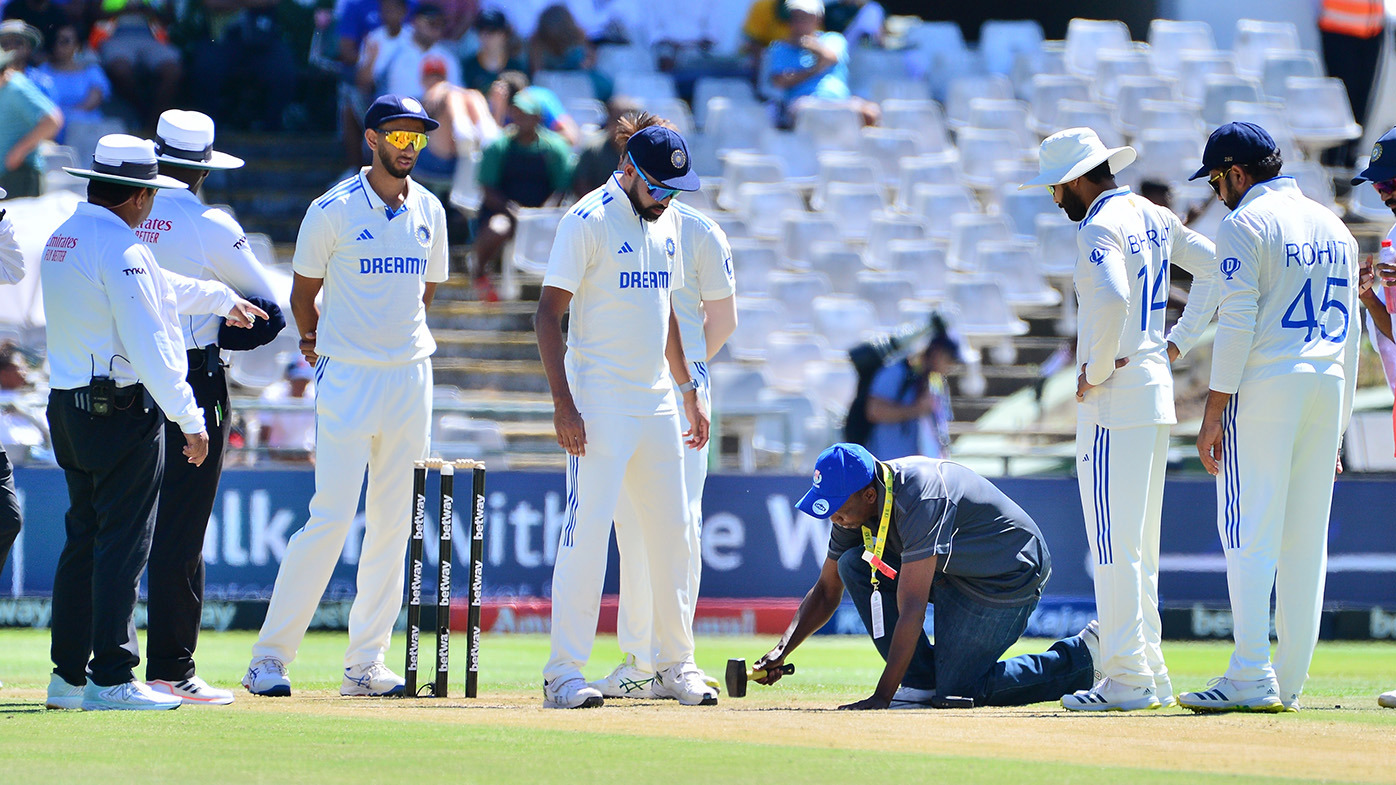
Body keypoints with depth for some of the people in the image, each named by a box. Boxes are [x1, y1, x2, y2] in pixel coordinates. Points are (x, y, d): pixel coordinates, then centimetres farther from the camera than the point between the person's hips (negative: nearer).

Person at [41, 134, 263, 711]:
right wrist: (189, 417, -18)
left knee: (84, 539, 14)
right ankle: (111, 679, -8)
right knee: (123, 544, -6)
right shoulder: (119, 248, -16)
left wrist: (218, 298, 42)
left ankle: (68, 676, 15)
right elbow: (148, 342, -21)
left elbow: (156, 287, 30)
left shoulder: (60, 241, 15)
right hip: (122, 408, -9)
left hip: (67, 405, 9)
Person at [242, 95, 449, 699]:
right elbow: (302, 295, 3)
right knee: (332, 516, -12)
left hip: (410, 377, 5)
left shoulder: (429, 211, 9)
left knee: (393, 524, 5)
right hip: (346, 377, -5)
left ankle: (365, 663, 10)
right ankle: (269, 656, -7)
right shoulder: (333, 211, -6)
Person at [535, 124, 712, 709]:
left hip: (657, 404, 7)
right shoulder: (588, 221, -10)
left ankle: (675, 665, 18)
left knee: (672, 533, 8)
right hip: (599, 405, -7)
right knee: (587, 532, -11)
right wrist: (562, 403, -20)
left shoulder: (665, 223, 13)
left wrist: (689, 391, 20)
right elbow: (549, 314, -12)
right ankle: (563, 675, -9)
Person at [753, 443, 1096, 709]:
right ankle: (922, 683, -4)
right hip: (950, 573, 9)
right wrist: (782, 651, -10)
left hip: (1011, 576, -9)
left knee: (956, 691, -12)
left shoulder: (918, 500, -35)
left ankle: (1083, 655, 2)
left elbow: (911, 609, -38)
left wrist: (882, 697, -39)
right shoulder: (855, 503, -8)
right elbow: (826, 591, 5)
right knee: (854, 566, -8)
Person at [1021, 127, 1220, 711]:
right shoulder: (1154, 218, 14)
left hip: (1113, 399, -10)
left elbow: (1113, 299, -32)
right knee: (1139, 542, 13)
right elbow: (1215, 267, 20)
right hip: (1157, 392, 10)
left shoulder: (1100, 229, -14)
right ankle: (1149, 673, 15)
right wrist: (1178, 341, 14)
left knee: (1115, 541, -8)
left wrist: (1096, 370, -18)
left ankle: (1127, 680, -9)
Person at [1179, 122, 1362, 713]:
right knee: (1306, 538, 8)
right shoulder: (1333, 227, 18)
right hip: (1328, 385, 7)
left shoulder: (1246, 223, -5)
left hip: (1264, 386, -7)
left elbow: (1237, 322, -13)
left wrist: (1214, 412, -12)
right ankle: (1290, 681, 8)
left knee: (1249, 534, -7)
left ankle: (1251, 679, -14)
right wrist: (1336, 425, 22)